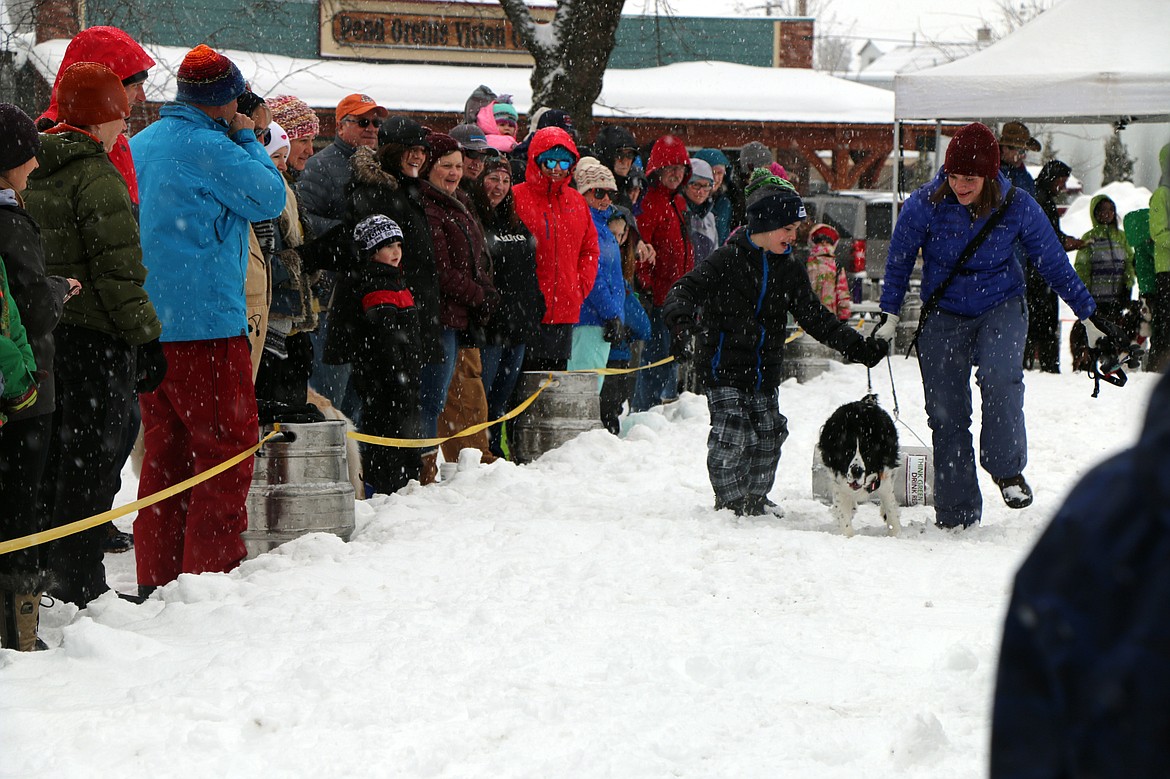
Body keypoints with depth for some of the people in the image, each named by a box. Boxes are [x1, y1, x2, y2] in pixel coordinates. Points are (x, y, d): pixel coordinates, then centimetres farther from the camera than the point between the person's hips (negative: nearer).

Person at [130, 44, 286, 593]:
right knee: (227, 445, -1)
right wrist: (247, 138, 5)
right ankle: (210, 571, -4)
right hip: (205, 321, -8)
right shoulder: (208, 147, -13)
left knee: (164, 447, 13)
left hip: (146, 324, 8)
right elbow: (270, 197, -5)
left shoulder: (138, 145, 13)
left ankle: (156, 578, 14)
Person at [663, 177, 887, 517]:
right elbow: (686, 290, -14)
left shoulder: (789, 270, 8)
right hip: (725, 365, -6)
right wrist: (680, 323, -36)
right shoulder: (728, 259, -9)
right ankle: (730, 501, 5)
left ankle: (754, 499, 28)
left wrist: (857, 346, 3)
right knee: (731, 433, -12)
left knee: (769, 435, 9)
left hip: (765, 370, 6)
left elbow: (815, 317, 11)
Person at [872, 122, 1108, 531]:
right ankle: (956, 514, 7)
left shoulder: (1017, 206, -13)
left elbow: (1053, 261, 0)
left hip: (1001, 306, -1)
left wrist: (1087, 313, 4)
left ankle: (1007, 469, -12)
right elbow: (899, 258, 2)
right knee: (946, 413, -2)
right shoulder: (925, 204, -14)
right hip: (943, 314, 1)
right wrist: (889, 314, 2)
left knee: (999, 375, -30)